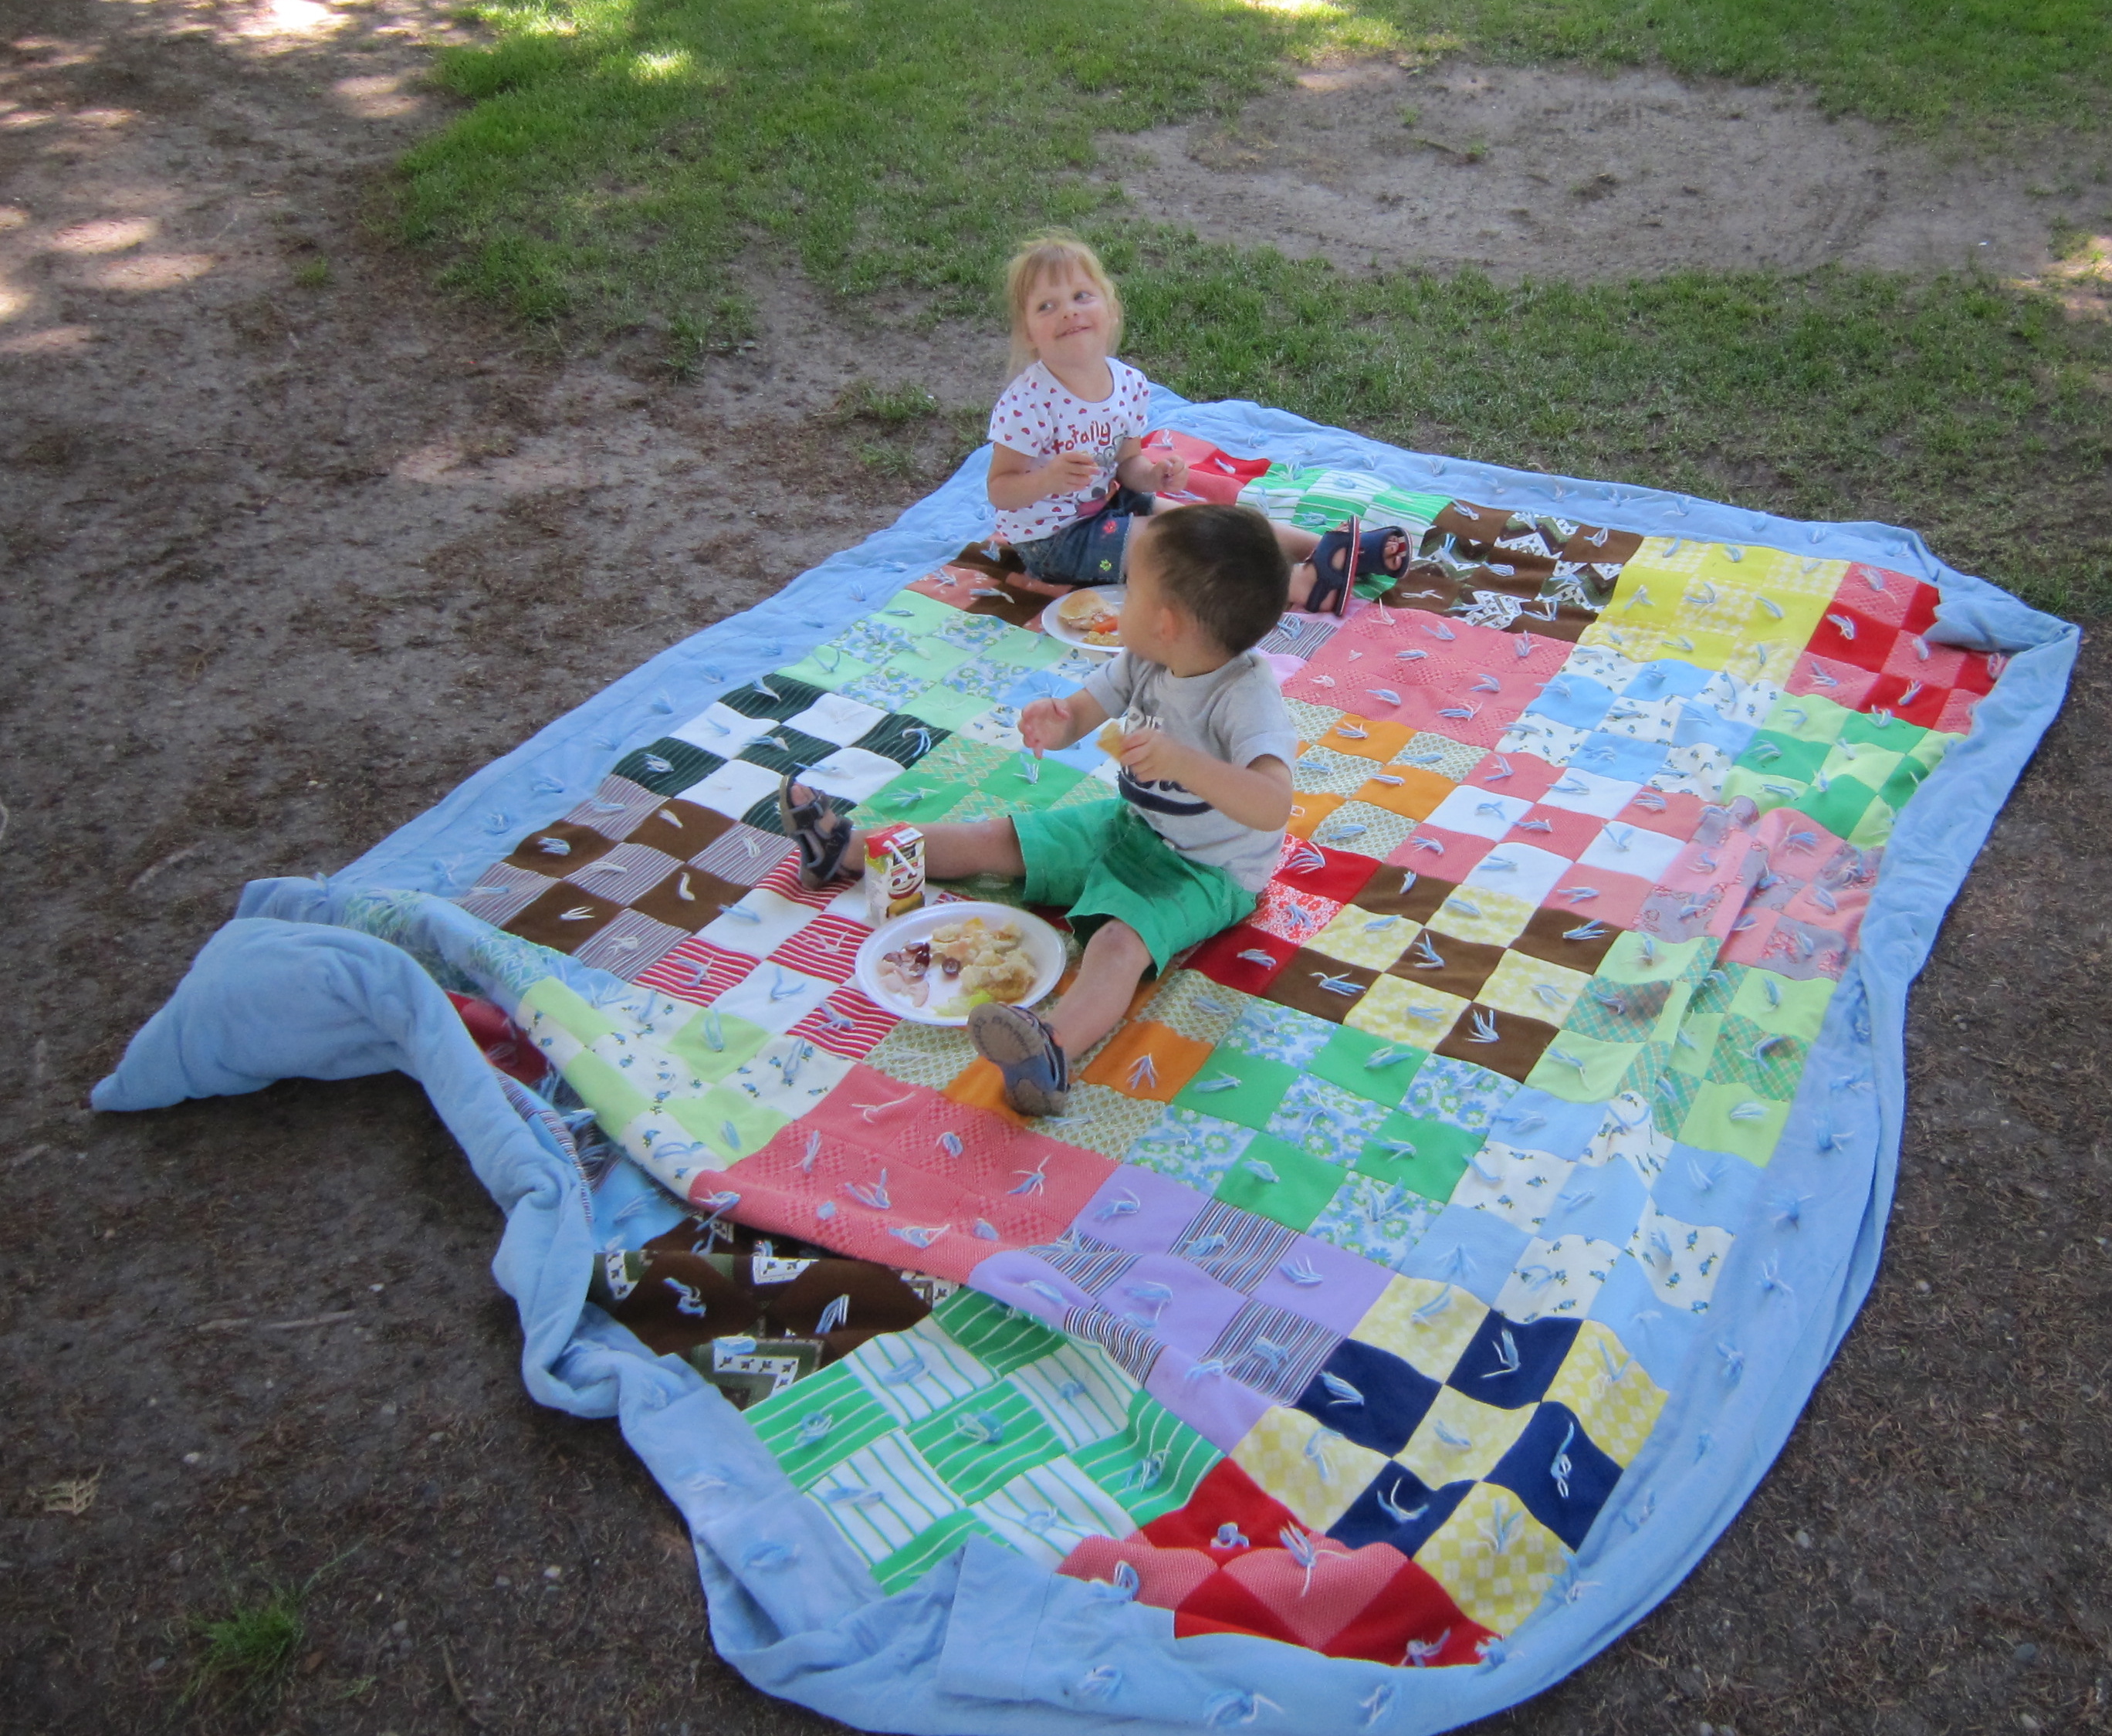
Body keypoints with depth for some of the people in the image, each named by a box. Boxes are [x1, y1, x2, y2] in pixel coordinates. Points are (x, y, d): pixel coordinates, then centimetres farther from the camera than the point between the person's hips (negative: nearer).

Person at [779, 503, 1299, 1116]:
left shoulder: (1248, 696, -31)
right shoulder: (1141, 662, -8)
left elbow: (1273, 806, -44)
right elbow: (1083, 712, 2)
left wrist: (1182, 761, -56)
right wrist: (1054, 723, -24)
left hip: (1203, 869, -8)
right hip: (1130, 824, 8)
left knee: (1121, 940, -36)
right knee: (995, 839, 11)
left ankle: (1052, 1050, -63)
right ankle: (845, 848, 22)